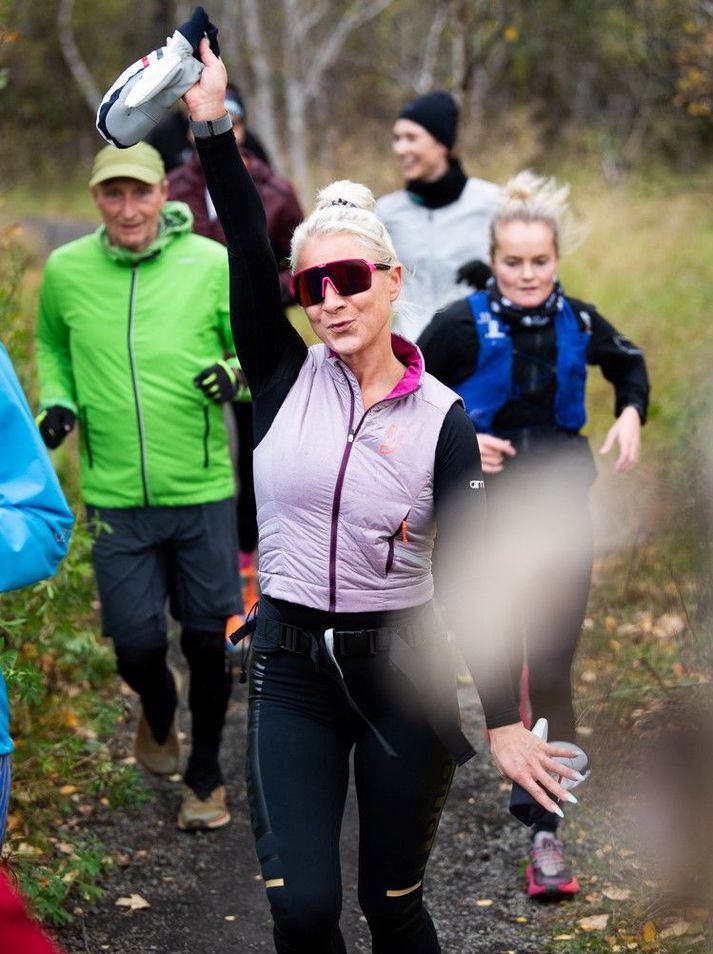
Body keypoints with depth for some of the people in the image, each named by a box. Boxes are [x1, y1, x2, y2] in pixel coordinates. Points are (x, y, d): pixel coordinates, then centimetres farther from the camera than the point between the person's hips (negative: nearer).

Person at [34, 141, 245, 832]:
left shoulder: (211, 264, -7)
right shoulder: (65, 271, -1)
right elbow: (52, 344, 17)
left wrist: (238, 374, -21)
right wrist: (57, 401, -1)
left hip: (203, 493, -1)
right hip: (116, 497, 1)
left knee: (210, 639, 6)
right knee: (137, 642, 0)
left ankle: (205, 774, 29)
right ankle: (158, 712, 37)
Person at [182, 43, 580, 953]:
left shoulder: (441, 418, -5)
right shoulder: (284, 379, -1)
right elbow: (246, 252, -13)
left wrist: (504, 722, -11)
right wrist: (213, 128, -21)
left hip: (403, 669, -1)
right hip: (291, 669, 1)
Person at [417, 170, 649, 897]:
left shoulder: (577, 322, -1)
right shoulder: (462, 325, -10)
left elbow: (628, 364, 20)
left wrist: (631, 414, 2)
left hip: (560, 516, 1)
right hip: (485, 518, -1)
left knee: (549, 677, -3)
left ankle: (546, 835, 3)